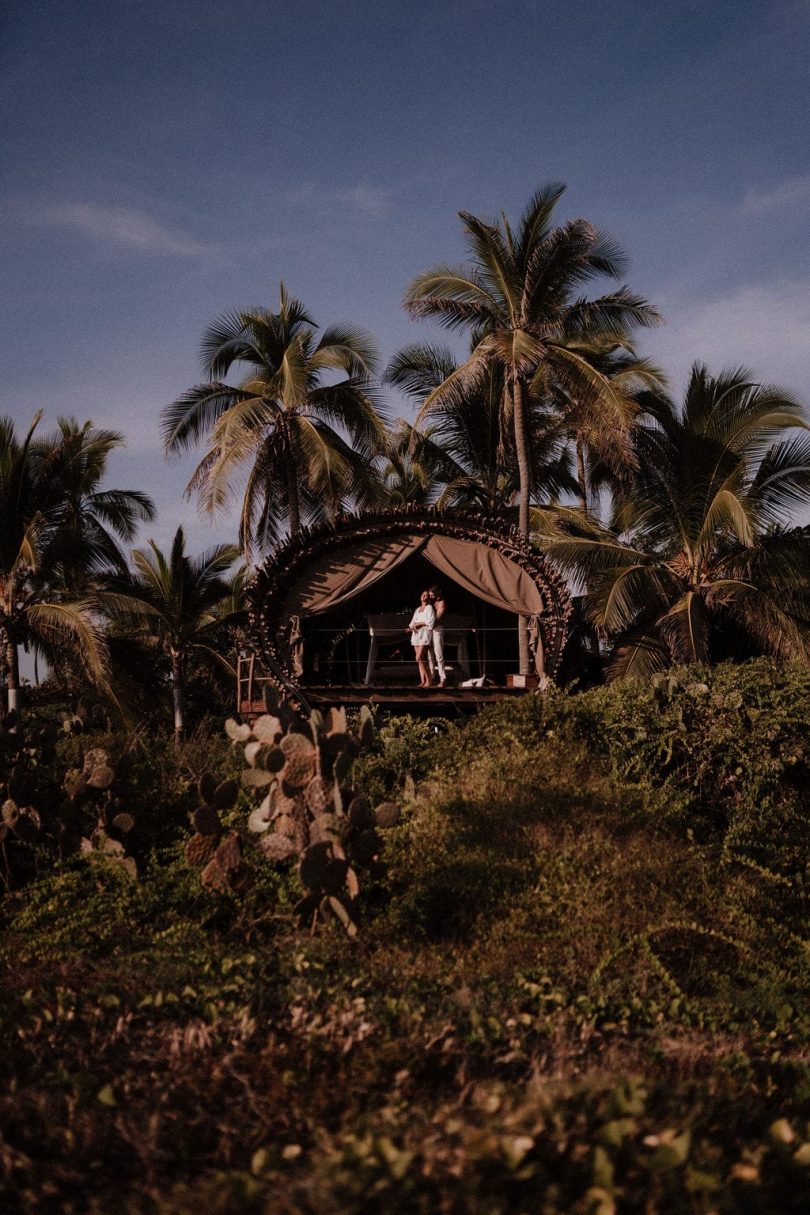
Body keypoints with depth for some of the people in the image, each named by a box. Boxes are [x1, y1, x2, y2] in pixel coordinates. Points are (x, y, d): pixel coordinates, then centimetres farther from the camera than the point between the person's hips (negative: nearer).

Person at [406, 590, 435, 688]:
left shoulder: (429, 607, 1)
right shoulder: (417, 609, 21)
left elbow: (430, 621, -11)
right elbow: (413, 621, 18)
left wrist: (419, 624, -8)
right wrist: (410, 627, -2)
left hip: (424, 634, -7)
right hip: (416, 634, 7)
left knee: (419, 658, -16)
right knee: (421, 659, 2)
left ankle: (428, 680, -10)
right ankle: (423, 681, 1)